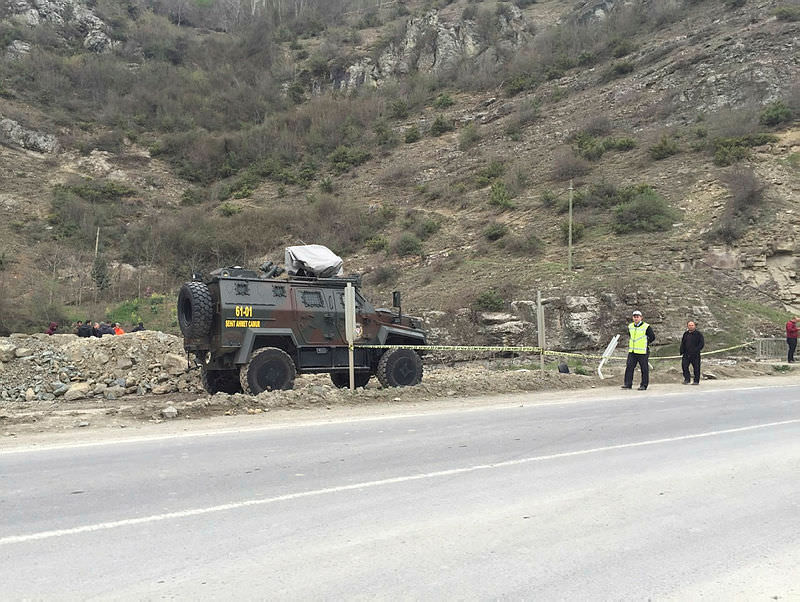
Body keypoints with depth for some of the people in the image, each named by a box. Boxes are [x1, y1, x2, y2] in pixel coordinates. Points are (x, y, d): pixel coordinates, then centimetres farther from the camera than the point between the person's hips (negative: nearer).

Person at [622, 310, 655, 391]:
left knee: (644, 369, 0)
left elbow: (652, 337, -2)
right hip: (632, 351, 5)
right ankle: (628, 384, 3)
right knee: (629, 367, -1)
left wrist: (646, 344, -2)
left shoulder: (646, 327, -7)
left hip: (642, 351, -5)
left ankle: (644, 385, 7)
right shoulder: (630, 326, 10)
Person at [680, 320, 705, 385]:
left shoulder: (698, 334, -2)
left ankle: (696, 381, 9)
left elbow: (702, 343, -6)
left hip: (695, 355, -4)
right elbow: (682, 343, 19)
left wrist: (696, 350, -17)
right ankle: (686, 379, 7)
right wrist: (682, 351, 6)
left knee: (696, 367, 0)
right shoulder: (685, 334, 13)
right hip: (686, 354, 4)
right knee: (684, 365, -3)